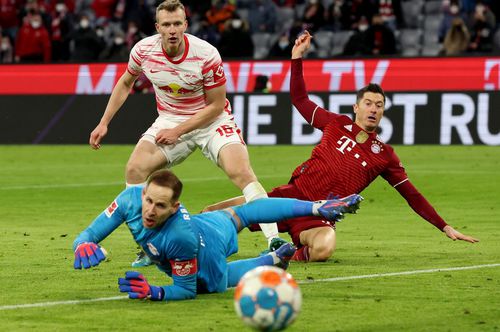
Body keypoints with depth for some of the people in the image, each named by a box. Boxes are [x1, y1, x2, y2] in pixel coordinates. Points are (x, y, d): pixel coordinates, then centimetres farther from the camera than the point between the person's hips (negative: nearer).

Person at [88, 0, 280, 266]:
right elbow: (125, 83, 9)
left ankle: (274, 239, -23)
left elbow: (216, 106, -13)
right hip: (169, 120, 4)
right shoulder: (143, 50, -13)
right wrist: (104, 123, 6)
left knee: (240, 172, -25)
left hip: (210, 120, -3)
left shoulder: (207, 55, -23)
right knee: (134, 169, -16)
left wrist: (177, 132, -17)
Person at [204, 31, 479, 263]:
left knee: (323, 250, -38)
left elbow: (412, 195, 13)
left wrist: (445, 228, 8)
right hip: (292, 195, 1)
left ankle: (301, 253, -4)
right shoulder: (337, 125, 11)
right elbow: (299, 99, 19)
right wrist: (297, 57, 10)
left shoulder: (384, 155, 10)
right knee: (211, 217, -13)